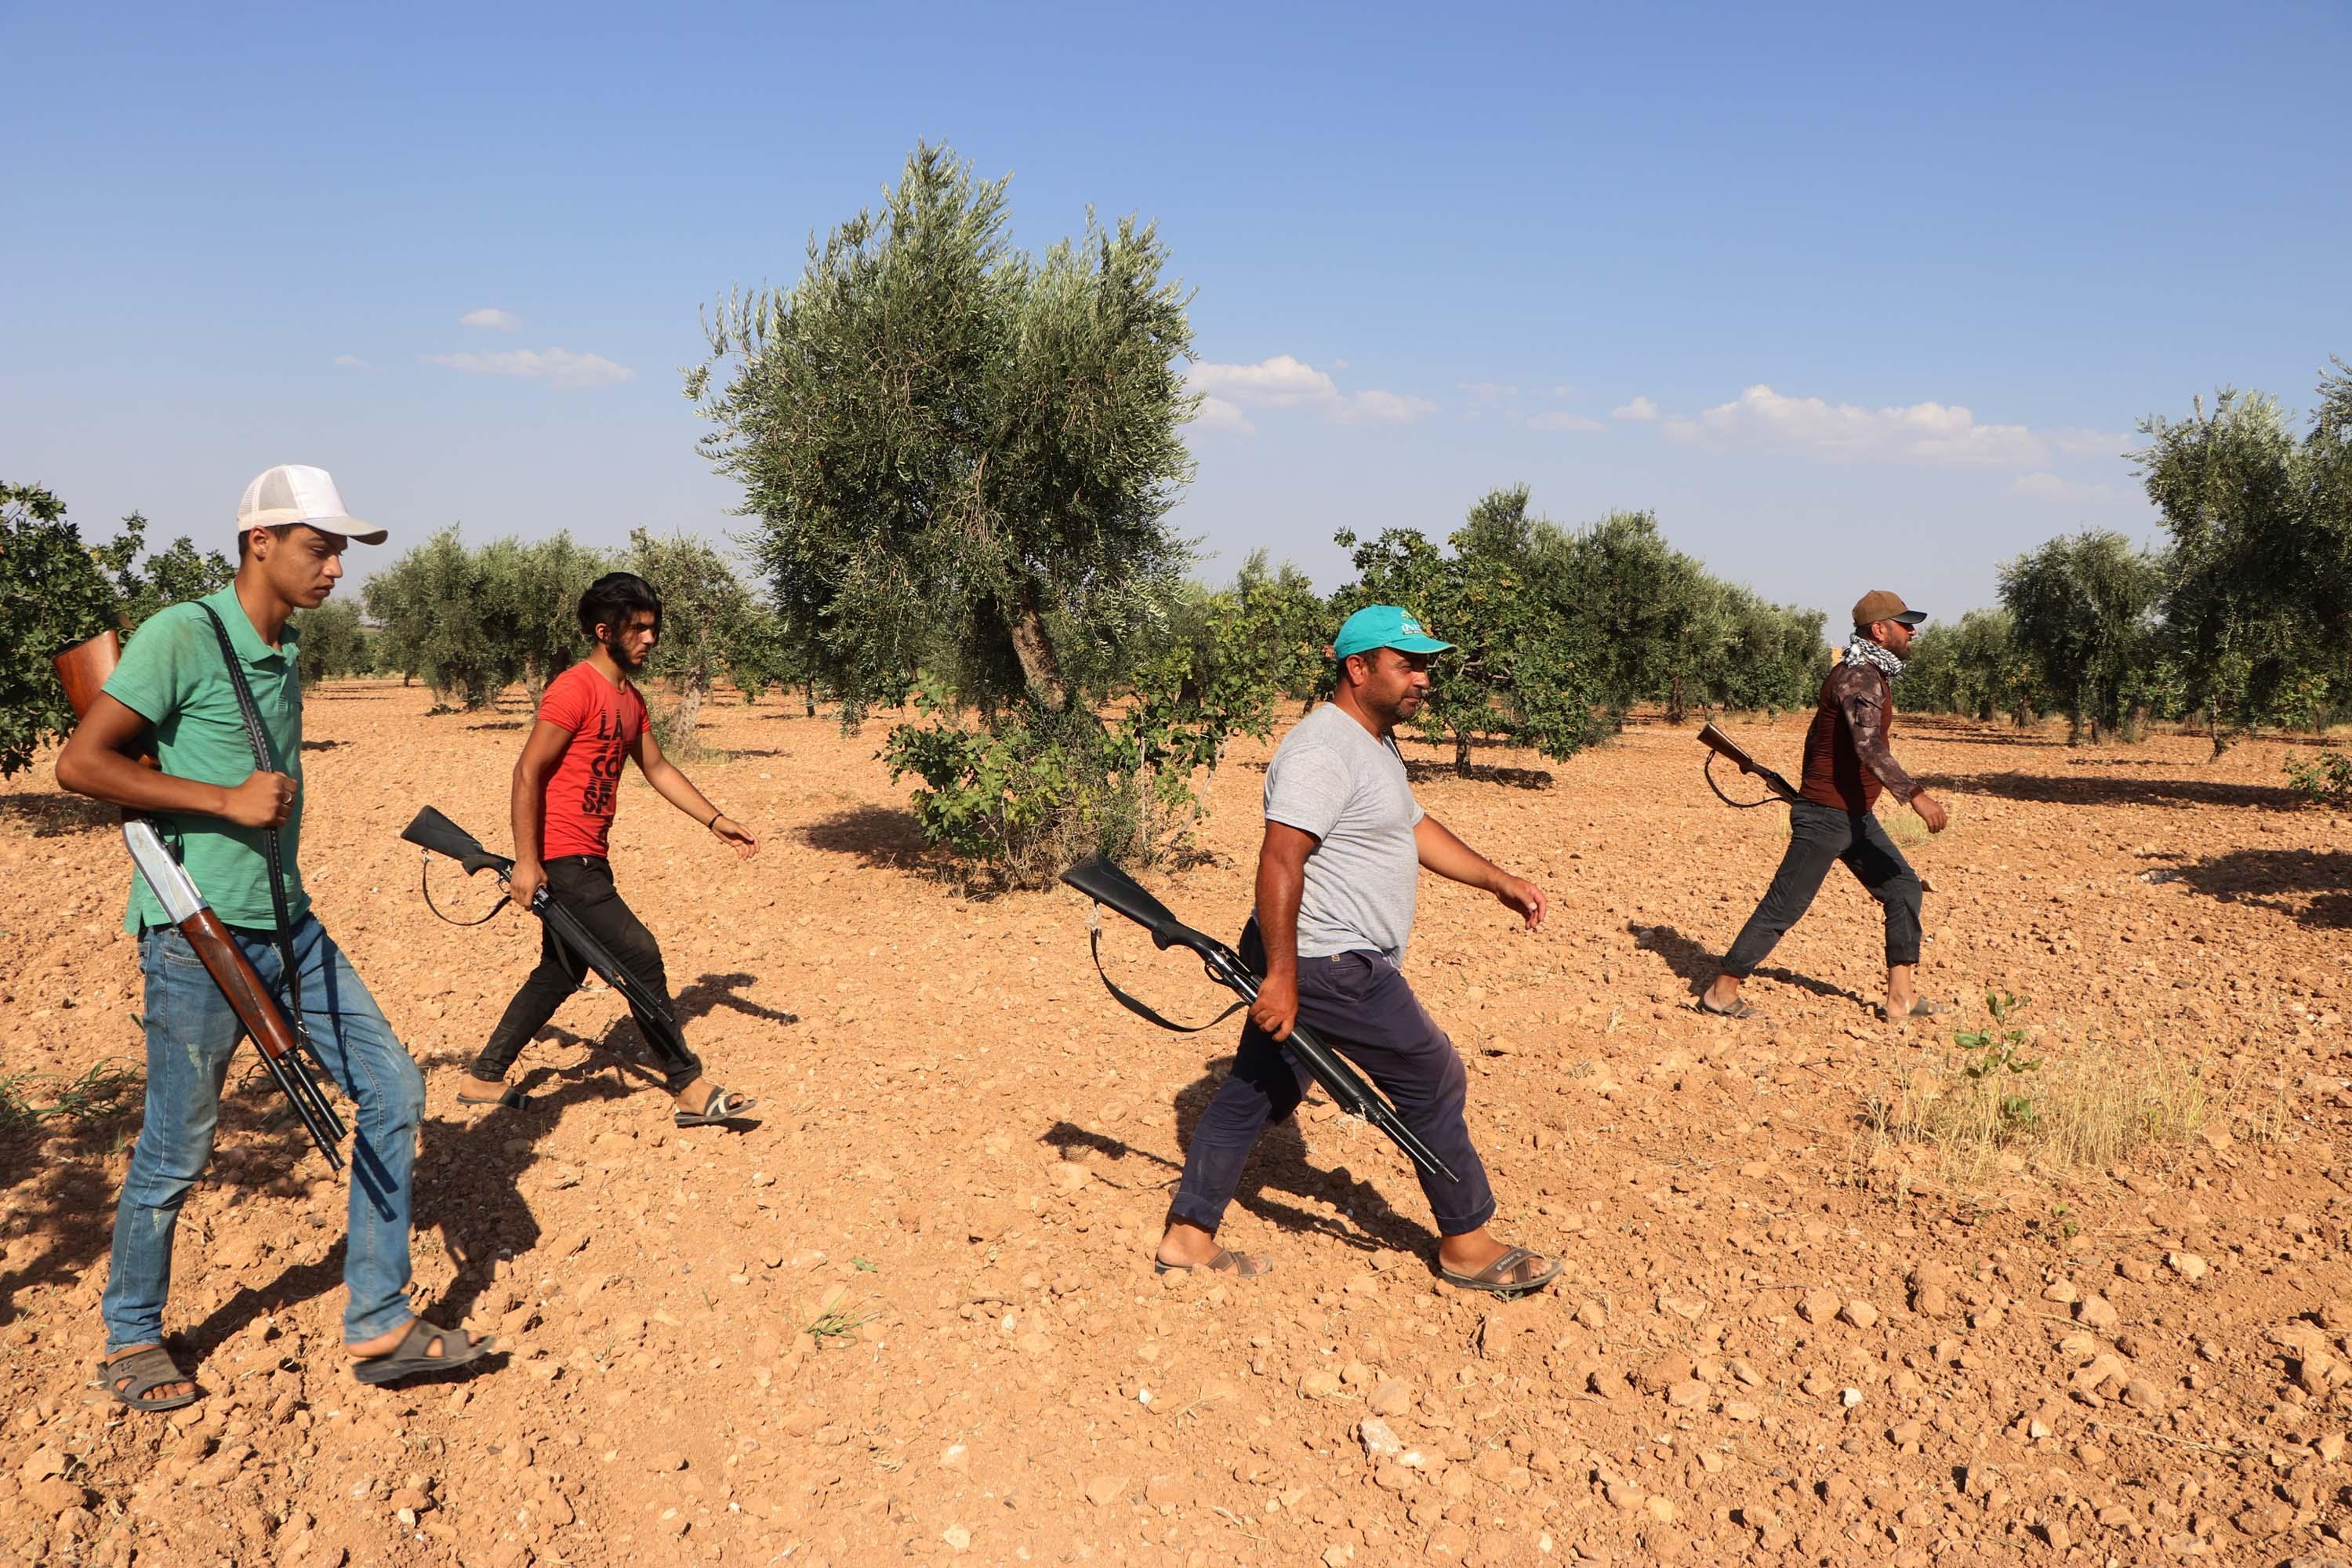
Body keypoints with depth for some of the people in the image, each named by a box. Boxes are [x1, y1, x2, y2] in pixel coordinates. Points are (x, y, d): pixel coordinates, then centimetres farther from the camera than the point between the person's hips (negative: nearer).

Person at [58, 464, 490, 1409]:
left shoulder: (287, 658, 11)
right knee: (176, 1151, 4)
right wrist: (227, 800, -19)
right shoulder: (183, 636, -13)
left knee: (392, 1092, 4)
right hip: (198, 938, -8)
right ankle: (131, 1338, 29)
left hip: (288, 925, 8)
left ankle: (379, 1328, 13)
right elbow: (79, 764, -17)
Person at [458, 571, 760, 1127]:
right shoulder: (575, 689, -16)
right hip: (561, 861, -10)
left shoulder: (630, 698, 12)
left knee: (560, 974, 18)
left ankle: (484, 1080, 29)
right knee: (640, 956, -8)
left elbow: (658, 769, 20)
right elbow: (528, 772, -18)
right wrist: (526, 861, -21)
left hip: (589, 861, 10)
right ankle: (691, 1090, -1)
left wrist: (717, 820, 14)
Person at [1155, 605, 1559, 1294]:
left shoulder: (1375, 743, 16)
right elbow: (1280, 859, -27)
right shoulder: (1323, 749, -20)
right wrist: (1282, 975, -29)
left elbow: (1415, 826, 26)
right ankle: (1467, 1246, 17)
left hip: (1307, 963, 11)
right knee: (1433, 1082, 2)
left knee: (1254, 1092, 14)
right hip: (1329, 967, -11)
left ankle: (1187, 1237, 22)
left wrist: (1498, 881, 19)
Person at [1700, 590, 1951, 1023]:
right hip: (1827, 817, -10)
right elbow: (1869, 747, -33)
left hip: (1855, 815, 10)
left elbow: (1815, 735, 21)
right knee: (1784, 906, -5)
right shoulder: (1861, 677, -18)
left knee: (1903, 886, 9)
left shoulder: (1870, 674, 14)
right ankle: (1722, 991, 4)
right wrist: (1914, 795, -39)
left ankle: (1901, 996, 13)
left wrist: (1808, 793, 26)